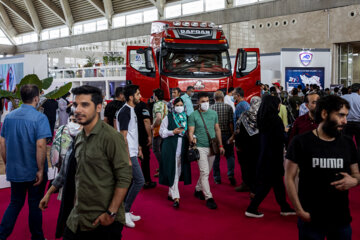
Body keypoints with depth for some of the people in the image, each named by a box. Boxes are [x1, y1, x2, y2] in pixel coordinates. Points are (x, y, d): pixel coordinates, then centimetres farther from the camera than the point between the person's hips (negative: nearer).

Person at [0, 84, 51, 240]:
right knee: (35, 205, 11)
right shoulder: (39, 118, -15)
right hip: (34, 172, -4)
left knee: (15, 203, 19)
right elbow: (40, 145, -23)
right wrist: (41, 170, -16)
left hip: (14, 170, 5)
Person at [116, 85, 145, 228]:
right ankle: (125, 211, 1)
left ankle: (125, 212, 22)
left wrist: (138, 147, 22)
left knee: (130, 182, 13)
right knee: (139, 181, -8)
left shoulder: (131, 110, 13)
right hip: (129, 154, -10)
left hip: (132, 152, 10)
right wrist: (127, 158, -21)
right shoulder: (125, 112, -17)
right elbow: (123, 136, -20)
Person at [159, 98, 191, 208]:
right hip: (170, 147, -4)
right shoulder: (168, 118, 2)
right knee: (172, 171, -9)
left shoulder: (186, 117, 13)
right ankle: (176, 197, -10)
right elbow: (162, 132, 0)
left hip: (183, 148, 4)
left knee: (178, 170, 9)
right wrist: (173, 132, -13)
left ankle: (171, 193, 26)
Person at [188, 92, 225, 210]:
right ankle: (209, 198, -4)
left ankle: (198, 189, 33)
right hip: (200, 147, -5)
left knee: (206, 172, 13)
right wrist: (192, 140, -24)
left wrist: (220, 145, 13)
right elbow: (191, 132, -6)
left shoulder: (213, 113, 8)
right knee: (204, 172, -8)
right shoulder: (193, 115, -4)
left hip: (212, 147, 5)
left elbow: (217, 129, 14)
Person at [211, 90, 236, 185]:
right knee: (230, 155, 10)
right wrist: (232, 136, 1)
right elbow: (231, 123, -6)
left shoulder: (210, 108, -3)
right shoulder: (228, 107, -4)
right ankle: (230, 174, -7)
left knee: (216, 157, 8)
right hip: (226, 135, -1)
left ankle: (217, 178, 13)